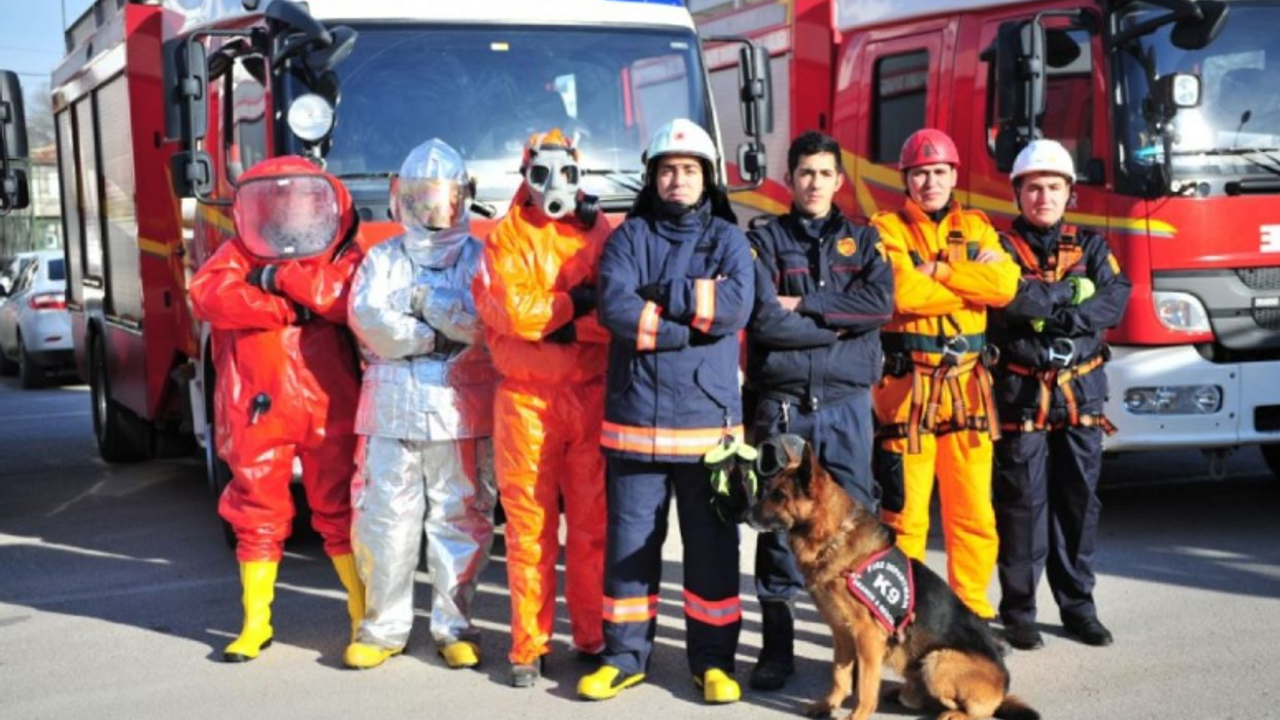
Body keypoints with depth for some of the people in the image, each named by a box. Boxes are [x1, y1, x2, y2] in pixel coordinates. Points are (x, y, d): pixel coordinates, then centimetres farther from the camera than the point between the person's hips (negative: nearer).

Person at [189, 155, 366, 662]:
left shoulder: (343, 255, 7)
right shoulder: (238, 254, 10)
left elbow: (348, 296, -15)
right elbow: (209, 294, -11)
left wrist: (279, 277, -11)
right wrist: (294, 305, -14)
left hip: (329, 410, -1)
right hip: (259, 409, 2)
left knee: (341, 510, 4)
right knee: (257, 515, 9)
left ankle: (367, 616, 14)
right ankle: (255, 624, 21)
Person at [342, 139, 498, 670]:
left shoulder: (479, 257, 9)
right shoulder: (382, 258, 13)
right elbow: (368, 317, -6)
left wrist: (422, 299, -8)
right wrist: (441, 333, -10)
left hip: (460, 413, -1)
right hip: (391, 411, 1)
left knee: (460, 519, 2)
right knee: (384, 520, 1)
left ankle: (454, 627, 12)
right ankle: (383, 628, 12)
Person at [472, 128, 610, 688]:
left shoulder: (599, 235, 9)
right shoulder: (505, 240, 5)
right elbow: (512, 311, -12)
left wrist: (560, 325, -14)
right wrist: (579, 301, -6)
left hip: (592, 396, 1)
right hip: (525, 400, -1)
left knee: (593, 522, 3)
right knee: (530, 526, 2)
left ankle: (593, 635, 13)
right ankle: (529, 645, 9)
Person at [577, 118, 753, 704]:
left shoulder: (728, 239, 7)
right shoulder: (628, 237, 7)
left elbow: (735, 307, -13)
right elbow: (615, 308, -11)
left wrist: (658, 295, -12)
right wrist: (695, 321, -15)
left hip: (709, 420, 0)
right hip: (635, 419, 0)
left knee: (712, 544, 6)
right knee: (629, 541, 6)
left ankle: (712, 660, 17)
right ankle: (625, 655, 19)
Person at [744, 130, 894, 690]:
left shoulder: (863, 240, 12)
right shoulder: (764, 240, 6)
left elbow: (881, 304, -7)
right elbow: (763, 320, -10)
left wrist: (804, 303, -9)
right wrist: (839, 324, -6)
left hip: (847, 402, 1)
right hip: (782, 402, -1)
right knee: (778, 519, 0)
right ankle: (777, 645, 8)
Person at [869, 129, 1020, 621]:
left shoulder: (976, 228, 15)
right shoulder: (887, 230, 2)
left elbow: (1005, 284, -3)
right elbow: (904, 293, -16)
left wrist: (937, 270, -9)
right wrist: (973, 279, -6)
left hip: (967, 386, 4)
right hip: (906, 387, -4)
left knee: (974, 510, 6)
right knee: (904, 512, -2)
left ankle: (972, 609, 18)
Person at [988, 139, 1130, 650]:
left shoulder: (1091, 246, 13)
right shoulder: (1000, 247, 4)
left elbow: (1114, 302, -4)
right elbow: (1008, 299, -17)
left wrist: (1046, 310, -14)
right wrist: (1075, 291, -10)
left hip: (1081, 394, 3)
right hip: (1022, 396, -3)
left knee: (1079, 499, 8)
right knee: (1022, 501, -1)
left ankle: (1078, 605, 19)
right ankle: (1018, 610, 8)